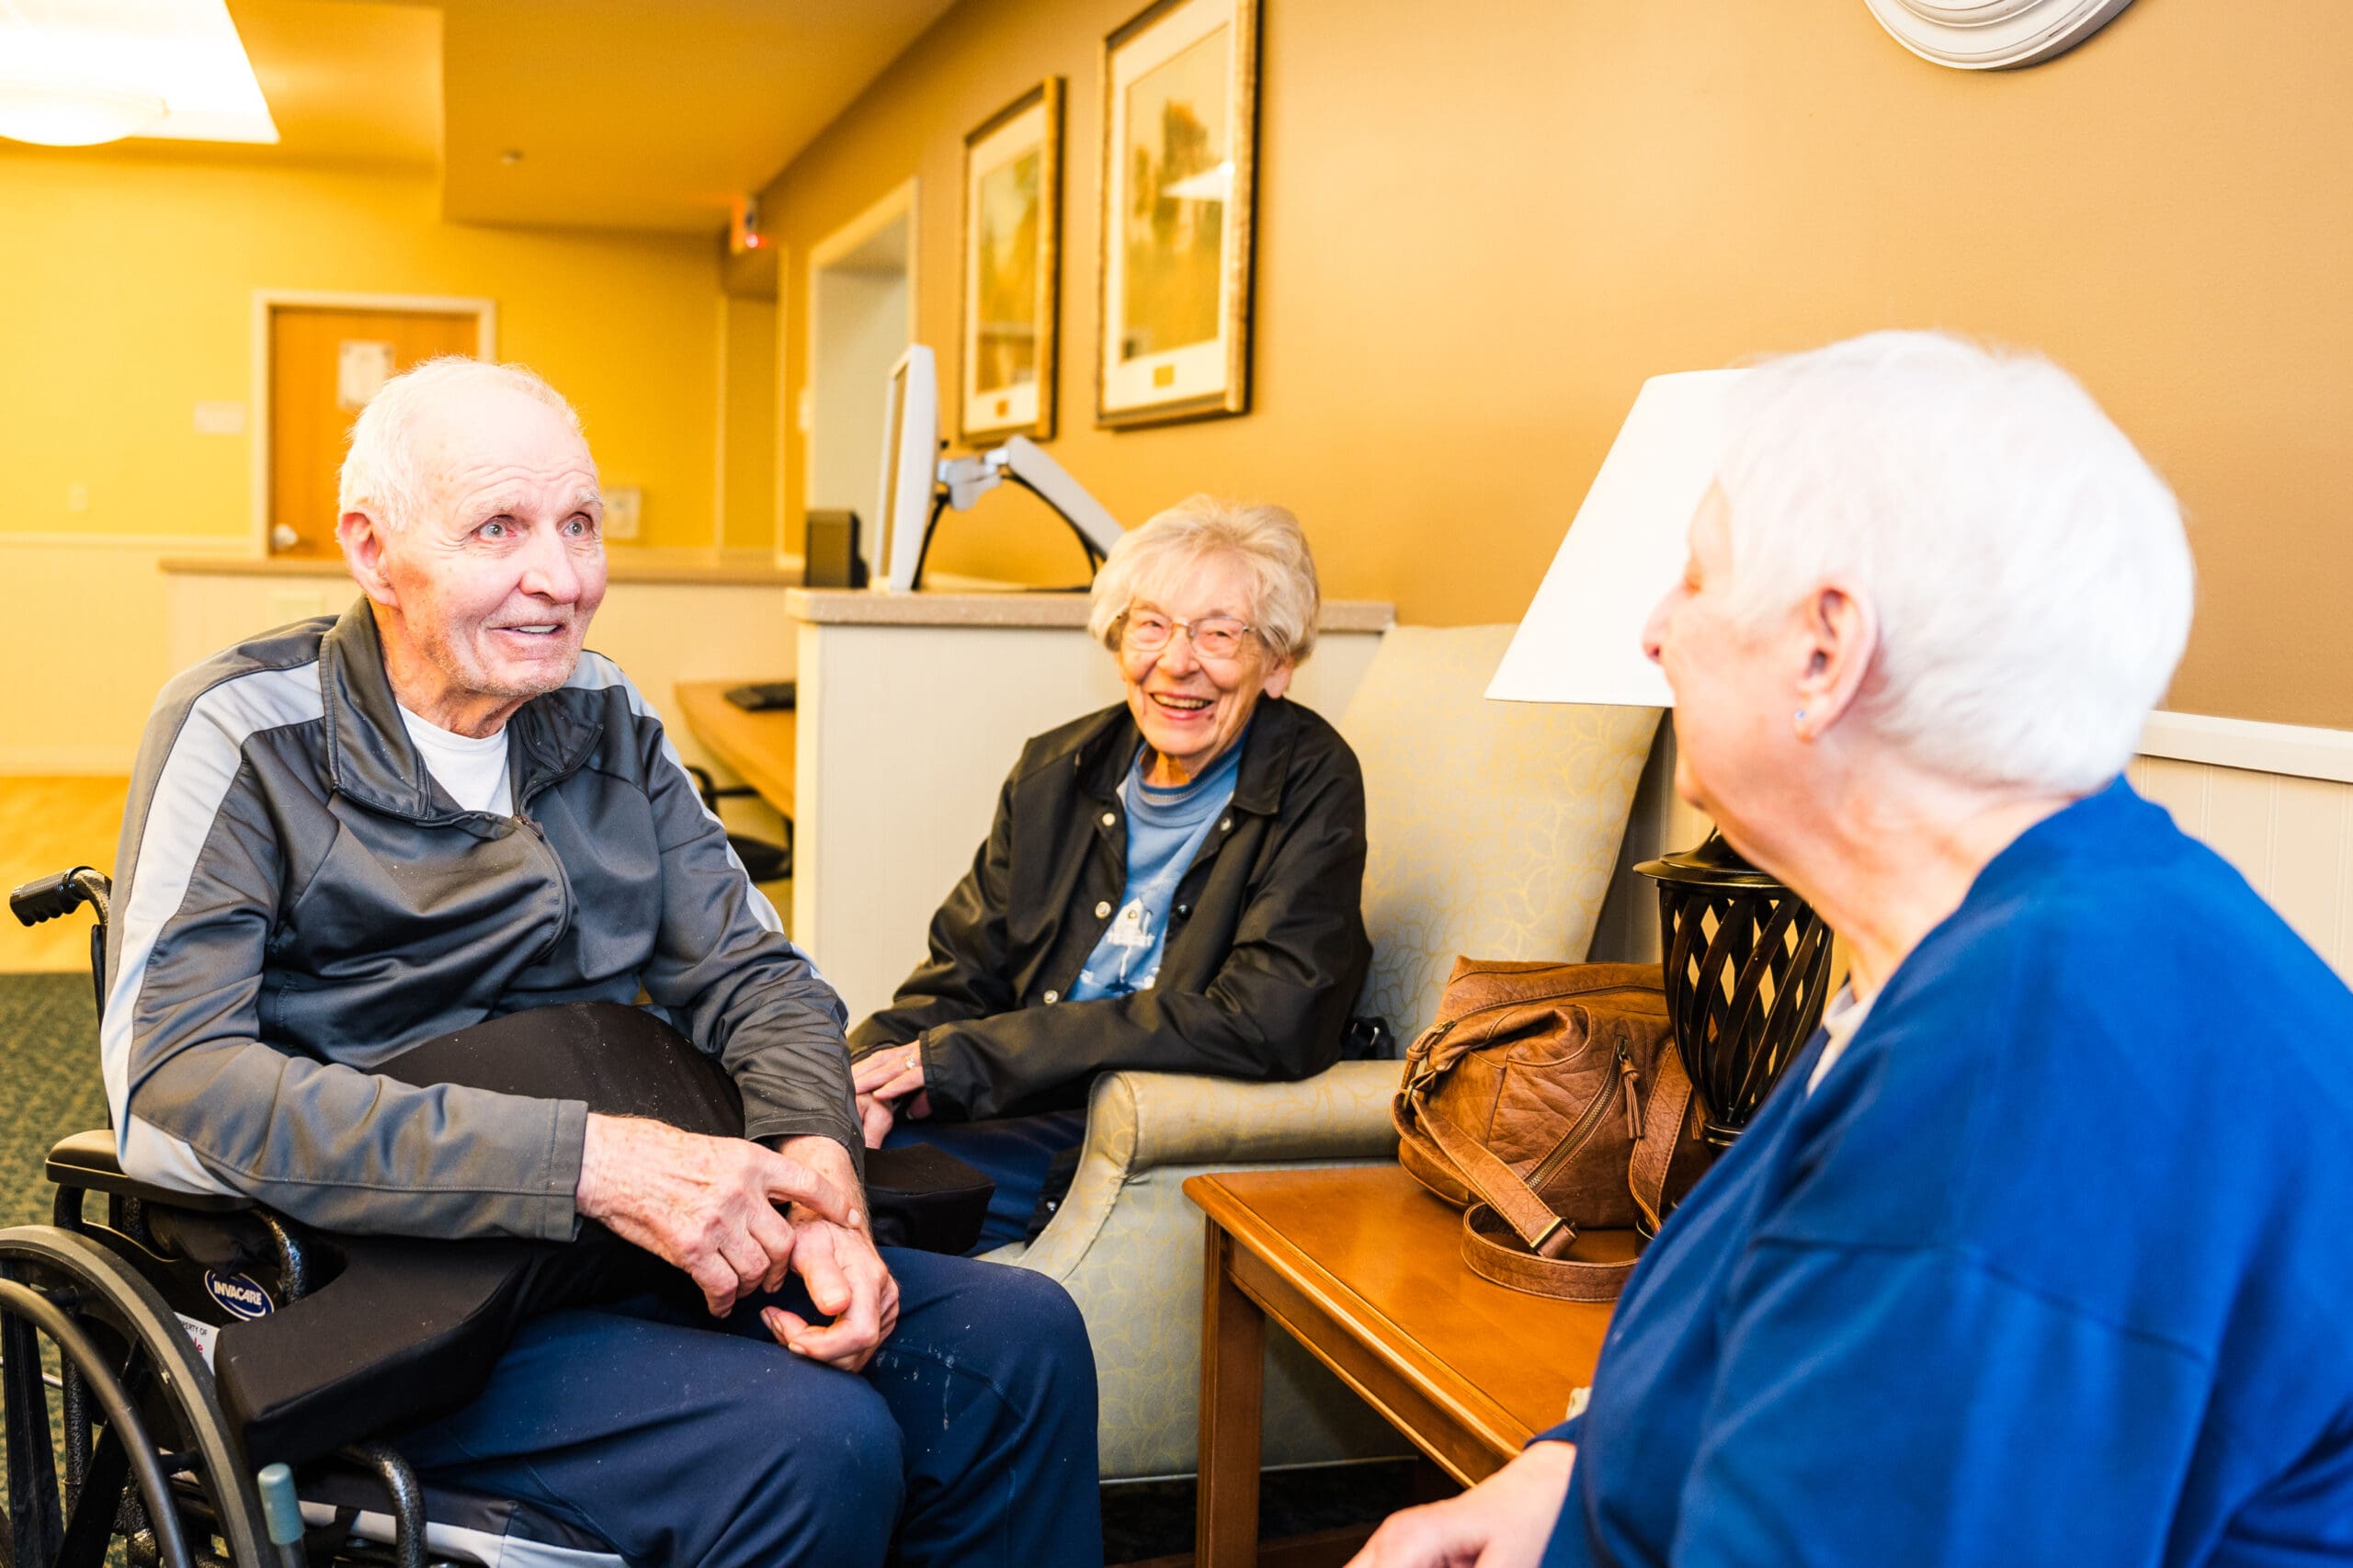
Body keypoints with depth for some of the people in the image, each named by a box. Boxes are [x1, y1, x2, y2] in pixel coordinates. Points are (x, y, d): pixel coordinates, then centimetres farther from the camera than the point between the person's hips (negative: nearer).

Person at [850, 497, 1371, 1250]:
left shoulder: (1311, 787, -7)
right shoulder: (1057, 770, 11)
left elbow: (1267, 1025, -19)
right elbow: (964, 970, 12)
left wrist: (959, 1057, -18)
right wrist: (869, 1077, -13)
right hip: (1019, 1112, 6)